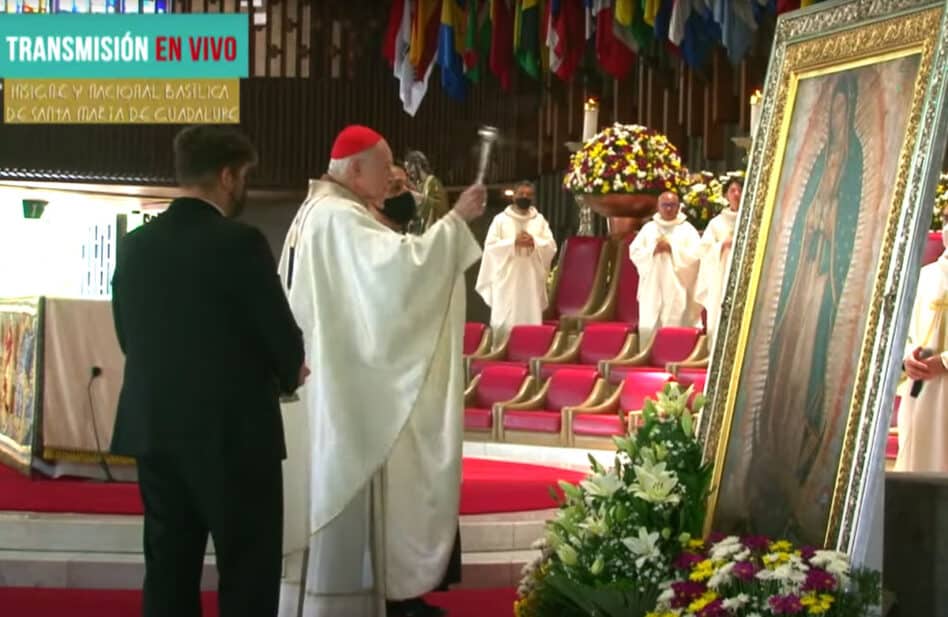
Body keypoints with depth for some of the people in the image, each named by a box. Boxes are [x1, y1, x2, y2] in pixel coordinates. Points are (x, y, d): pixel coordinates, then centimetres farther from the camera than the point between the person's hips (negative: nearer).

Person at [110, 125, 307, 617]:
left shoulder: (135, 244, 4)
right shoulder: (239, 242, -14)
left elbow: (129, 336, 10)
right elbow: (281, 333, -10)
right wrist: (289, 374, 11)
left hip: (153, 427, 6)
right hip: (234, 430, -6)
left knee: (168, 567, 12)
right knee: (248, 572, 3)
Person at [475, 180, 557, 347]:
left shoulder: (540, 220, 11)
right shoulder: (501, 219, 4)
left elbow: (551, 246, 4)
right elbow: (490, 246, -5)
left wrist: (534, 242, -14)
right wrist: (513, 242, -16)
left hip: (531, 280, 2)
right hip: (507, 279, -2)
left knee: (530, 319, -1)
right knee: (504, 321, -5)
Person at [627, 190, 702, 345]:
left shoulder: (687, 229, 5)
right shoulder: (649, 228, 12)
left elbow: (696, 255, -6)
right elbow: (634, 252, 6)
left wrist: (672, 249, -12)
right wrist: (653, 250, -10)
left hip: (676, 288, -2)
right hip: (652, 287, 2)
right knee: (647, 328, -3)